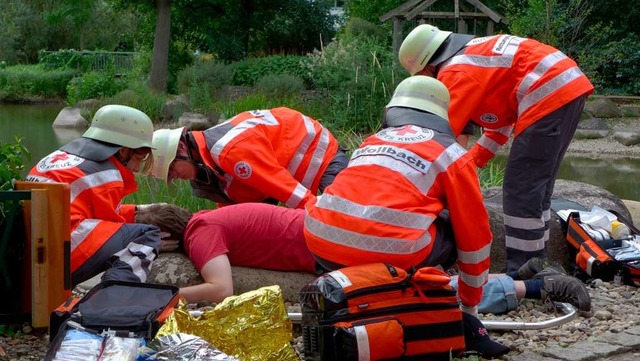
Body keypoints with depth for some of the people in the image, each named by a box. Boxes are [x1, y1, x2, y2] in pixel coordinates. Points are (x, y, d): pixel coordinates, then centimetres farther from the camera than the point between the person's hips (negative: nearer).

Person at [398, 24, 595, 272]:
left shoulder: (455, 72, -7)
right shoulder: (474, 52, 22)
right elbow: (504, 111, 26)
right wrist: (474, 159, 22)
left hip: (548, 95, -10)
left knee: (521, 193, -6)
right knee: (537, 189, 17)